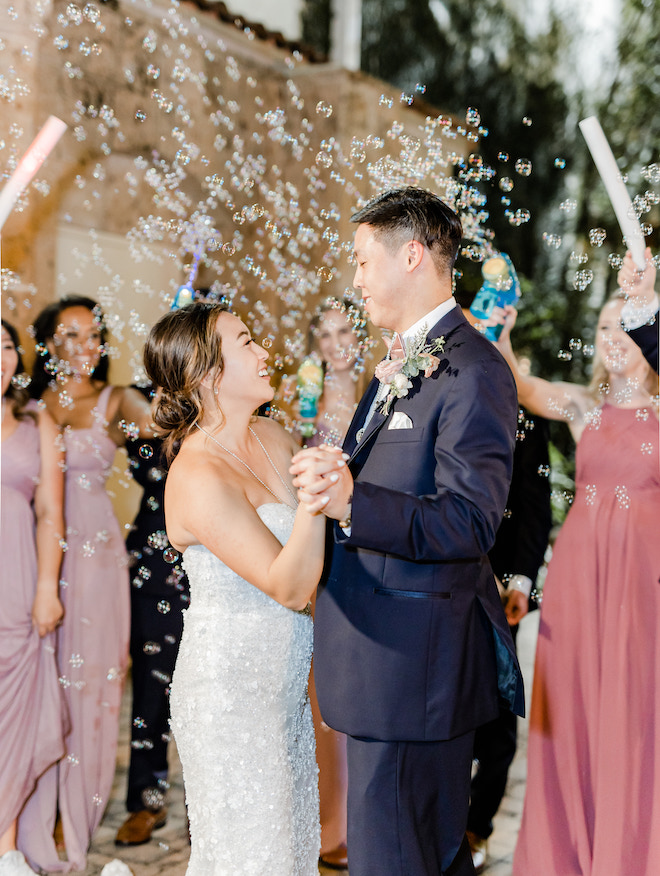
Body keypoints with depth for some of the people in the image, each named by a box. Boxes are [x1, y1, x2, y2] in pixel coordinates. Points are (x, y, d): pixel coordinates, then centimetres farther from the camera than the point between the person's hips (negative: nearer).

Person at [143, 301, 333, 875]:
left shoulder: (270, 436, 0)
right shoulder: (199, 477, -23)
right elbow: (288, 587, -25)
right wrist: (311, 504, -41)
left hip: (282, 685, 8)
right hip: (230, 690, -8)